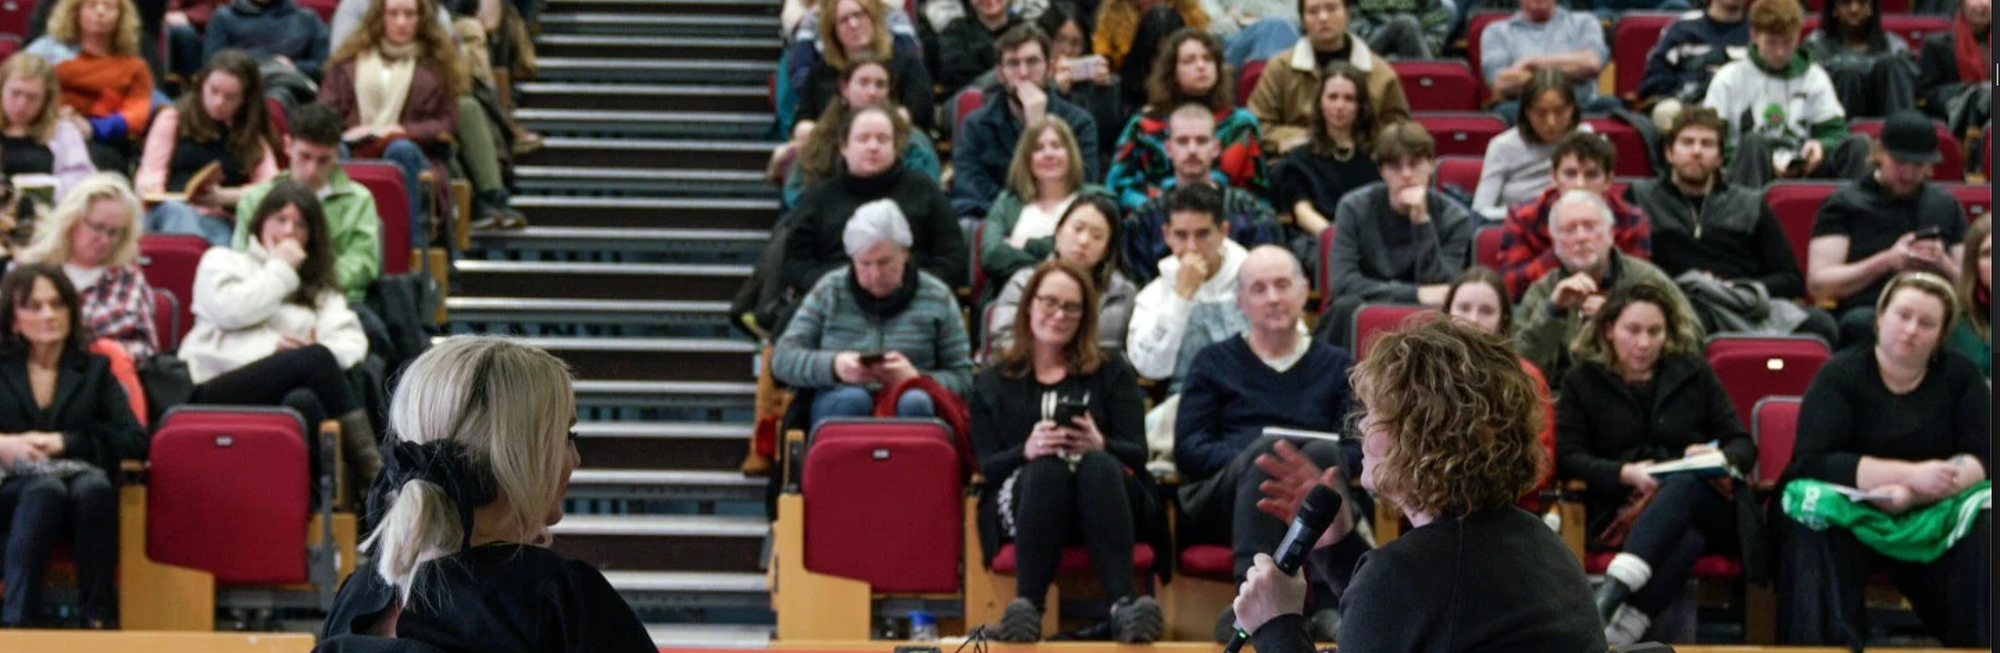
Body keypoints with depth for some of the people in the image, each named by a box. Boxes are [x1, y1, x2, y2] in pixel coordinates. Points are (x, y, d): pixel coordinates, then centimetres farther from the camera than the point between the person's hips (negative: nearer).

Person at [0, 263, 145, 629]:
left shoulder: (94, 370, 20)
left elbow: (136, 441, 6)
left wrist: (63, 443, -5)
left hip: (83, 478, 1)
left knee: (94, 488, -36)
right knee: (45, 489, -38)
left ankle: (98, 617, -33)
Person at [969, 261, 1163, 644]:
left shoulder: (1112, 373, 21)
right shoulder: (992, 383, 21)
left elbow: (1137, 453, 6)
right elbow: (987, 465, 5)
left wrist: (1100, 446, -18)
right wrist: (1026, 451, -18)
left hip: (1106, 488, 0)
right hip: (1022, 499, 0)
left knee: (1098, 464, -36)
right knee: (1049, 468, -36)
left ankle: (1124, 604, -55)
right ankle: (1027, 604, -53)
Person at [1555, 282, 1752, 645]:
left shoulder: (1693, 373, 16)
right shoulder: (1583, 382, 12)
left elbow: (1743, 445, 13)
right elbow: (1568, 458, 2)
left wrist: (1720, 459, -12)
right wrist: (1625, 474, -16)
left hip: (1704, 503, 1)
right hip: (1621, 511, -1)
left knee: (1684, 483, -38)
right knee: (1684, 541, -38)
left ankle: (1611, 594, -57)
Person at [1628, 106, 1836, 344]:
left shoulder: (1751, 204, 25)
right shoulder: (1640, 197, 20)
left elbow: (1791, 279, 18)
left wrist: (1746, 290, -2)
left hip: (1750, 304, 2)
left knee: (1821, 325, -31)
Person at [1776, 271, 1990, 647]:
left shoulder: (1959, 376, 4)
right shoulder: (1840, 376, -4)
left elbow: (1985, 458, -6)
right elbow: (1812, 462, -16)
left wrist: (1915, 495, -24)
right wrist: (1911, 475, -26)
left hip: (1933, 519, 2)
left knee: (1985, 535, -28)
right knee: (1813, 537, -35)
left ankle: (1981, 645, -19)